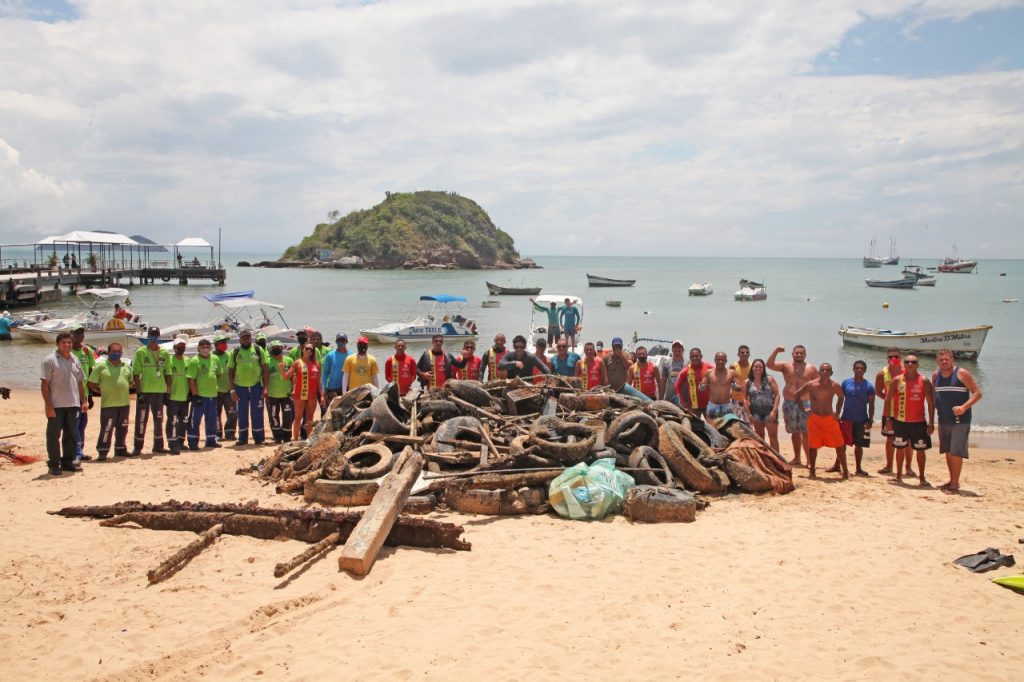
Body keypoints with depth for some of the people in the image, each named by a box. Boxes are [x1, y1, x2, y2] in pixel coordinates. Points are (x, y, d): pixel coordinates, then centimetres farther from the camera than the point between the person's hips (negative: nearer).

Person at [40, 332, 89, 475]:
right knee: (53, 435, 0)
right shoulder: (50, 361, -6)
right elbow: (44, 385, -10)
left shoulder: (75, 360, 13)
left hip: (73, 405, 6)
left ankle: (67, 461, 22)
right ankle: (53, 465, 7)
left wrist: (84, 401, 11)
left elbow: (80, 382, 19)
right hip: (56, 406, -6)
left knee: (72, 435, 11)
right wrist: (48, 406, -16)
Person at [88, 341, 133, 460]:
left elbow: (131, 381, 25)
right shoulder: (101, 366, -4)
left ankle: (120, 449, 24)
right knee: (106, 428, -7)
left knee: (122, 428, 12)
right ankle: (102, 452, 0)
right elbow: (92, 384, -2)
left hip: (124, 403, 5)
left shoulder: (126, 366, 12)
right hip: (108, 404, -5)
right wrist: (103, 392, -2)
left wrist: (124, 391, 13)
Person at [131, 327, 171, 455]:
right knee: (141, 419, -3)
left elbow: (167, 374, 11)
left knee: (159, 420, 11)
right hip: (144, 391, -4)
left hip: (160, 391, 4)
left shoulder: (165, 353, 8)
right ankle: (137, 447, 3)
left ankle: (158, 445, 21)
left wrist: (168, 391, 6)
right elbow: (136, 373, -5)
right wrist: (138, 392, -11)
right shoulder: (141, 352, -2)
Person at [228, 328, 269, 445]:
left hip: (256, 386, -1)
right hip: (240, 387, 1)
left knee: (257, 414, 3)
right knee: (242, 414, 9)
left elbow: (265, 369, 3)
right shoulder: (234, 352, 4)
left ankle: (259, 438, 11)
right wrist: (232, 390, -1)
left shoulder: (258, 350, 3)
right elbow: (230, 371, 5)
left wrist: (265, 387, -4)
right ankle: (242, 438, 19)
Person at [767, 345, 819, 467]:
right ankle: (796, 459, 23)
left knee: (806, 433, -11)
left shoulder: (811, 369, 4)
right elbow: (769, 365, -5)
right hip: (789, 403, 3)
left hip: (805, 404, -3)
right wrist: (776, 351, -15)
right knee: (794, 433, 13)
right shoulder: (786, 367, 8)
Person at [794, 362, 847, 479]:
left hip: (830, 418, 2)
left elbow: (841, 397, 15)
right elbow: (796, 395, -1)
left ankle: (845, 471, 11)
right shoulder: (811, 385, -12)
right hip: (814, 418, -1)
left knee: (840, 445, 0)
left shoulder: (834, 386, -5)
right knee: (812, 446, 3)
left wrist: (838, 412, 5)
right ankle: (812, 472, 14)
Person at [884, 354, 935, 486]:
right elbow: (888, 400, 3)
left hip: (919, 422, 0)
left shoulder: (924, 381, -2)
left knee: (920, 450, 4)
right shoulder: (897, 381, 0)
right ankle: (898, 475, 20)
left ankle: (921, 477, 14)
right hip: (900, 421, 1)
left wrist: (931, 422, -8)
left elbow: (931, 403, -2)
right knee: (900, 448, 9)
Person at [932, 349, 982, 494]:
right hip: (943, 420, 6)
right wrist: (932, 418, 10)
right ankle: (952, 481, 23)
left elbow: (977, 393, -10)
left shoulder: (961, 373, -8)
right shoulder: (935, 375, 8)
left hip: (960, 420, -6)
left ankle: (955, 484, -3)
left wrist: (964, 407, -23)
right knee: (948, 452, 12)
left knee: (956, 452, -8)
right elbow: (933, 395, 20)